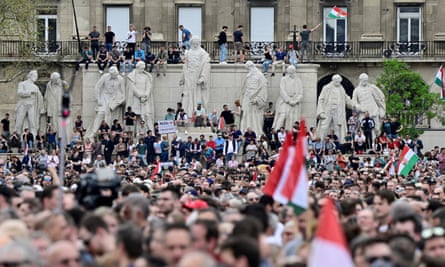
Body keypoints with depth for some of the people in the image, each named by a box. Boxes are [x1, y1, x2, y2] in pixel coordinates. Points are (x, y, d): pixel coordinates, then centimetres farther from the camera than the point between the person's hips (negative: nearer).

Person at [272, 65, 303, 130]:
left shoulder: (299, 81, 13)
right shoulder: (284, 80, 5)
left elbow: (300, 94, 8)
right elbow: (282, 91, -4)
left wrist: (295, 101, -9)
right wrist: (289, 100, -13)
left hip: (295, 104, 3)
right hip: (285, 102, -3)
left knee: (292, 120, -7)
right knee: (282, 116, -18)